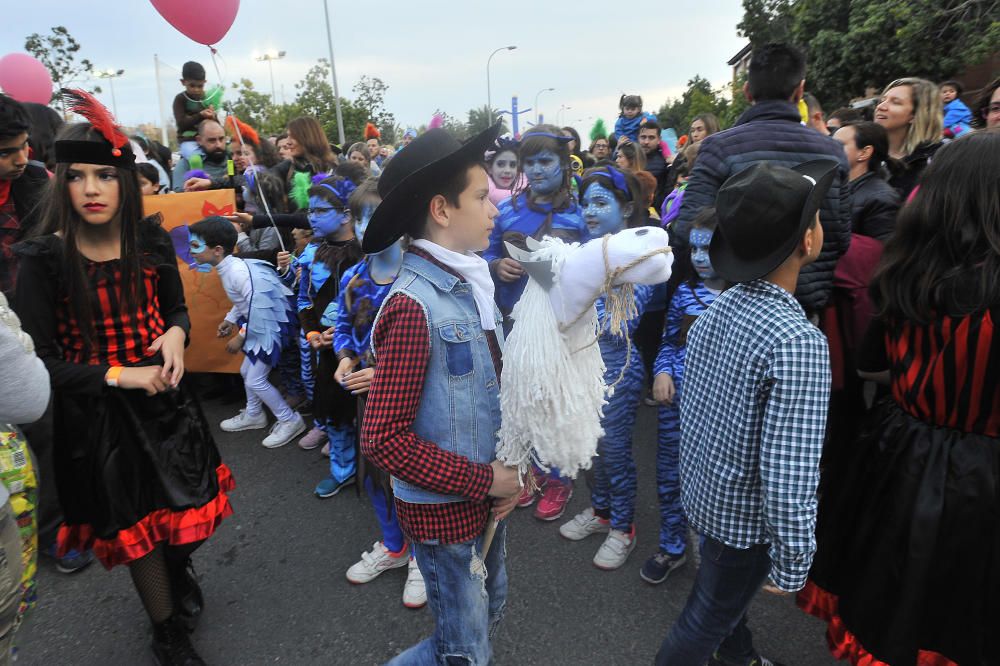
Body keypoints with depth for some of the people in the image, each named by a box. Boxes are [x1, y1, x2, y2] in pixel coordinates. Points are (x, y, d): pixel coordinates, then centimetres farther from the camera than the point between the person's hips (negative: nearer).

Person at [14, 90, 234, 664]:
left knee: (187, 508, 17)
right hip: (96, 413, -2)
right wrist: (116, 376, -22)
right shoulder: (43, 260, -14)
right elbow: (38, 359, -12)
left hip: (165, 400, 3)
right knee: (136, 524, 14)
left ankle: (178, 569, 54)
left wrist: (176, 332, -13)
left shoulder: (152, 242, -5)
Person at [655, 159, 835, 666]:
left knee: (726, 593, 31)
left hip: (703, 488, 7)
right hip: (746, 515, -7)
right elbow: (790, 477, -31)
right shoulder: (798, 342, -31)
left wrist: (697, 474, 16)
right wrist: (792, 566, -17)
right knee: (706, 620, 17)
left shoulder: (717, 309, -8)